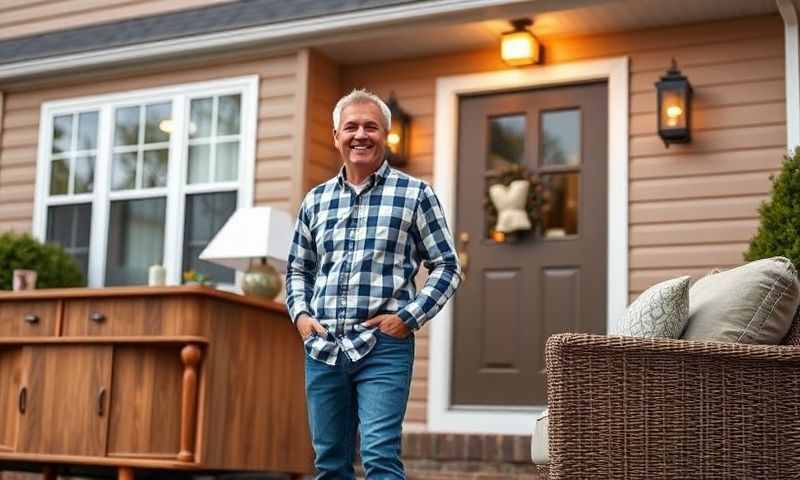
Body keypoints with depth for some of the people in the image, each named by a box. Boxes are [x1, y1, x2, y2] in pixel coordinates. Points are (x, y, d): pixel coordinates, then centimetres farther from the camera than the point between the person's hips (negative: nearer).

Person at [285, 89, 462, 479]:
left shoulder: (415, 194, 2)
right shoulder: (315, 200, 13)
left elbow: (446, 267, 2)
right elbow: (298, 269, 22)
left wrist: (410, 316, -9)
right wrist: (300, 313, 4)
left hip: (384, 347, -4)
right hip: (322, 348, 5)